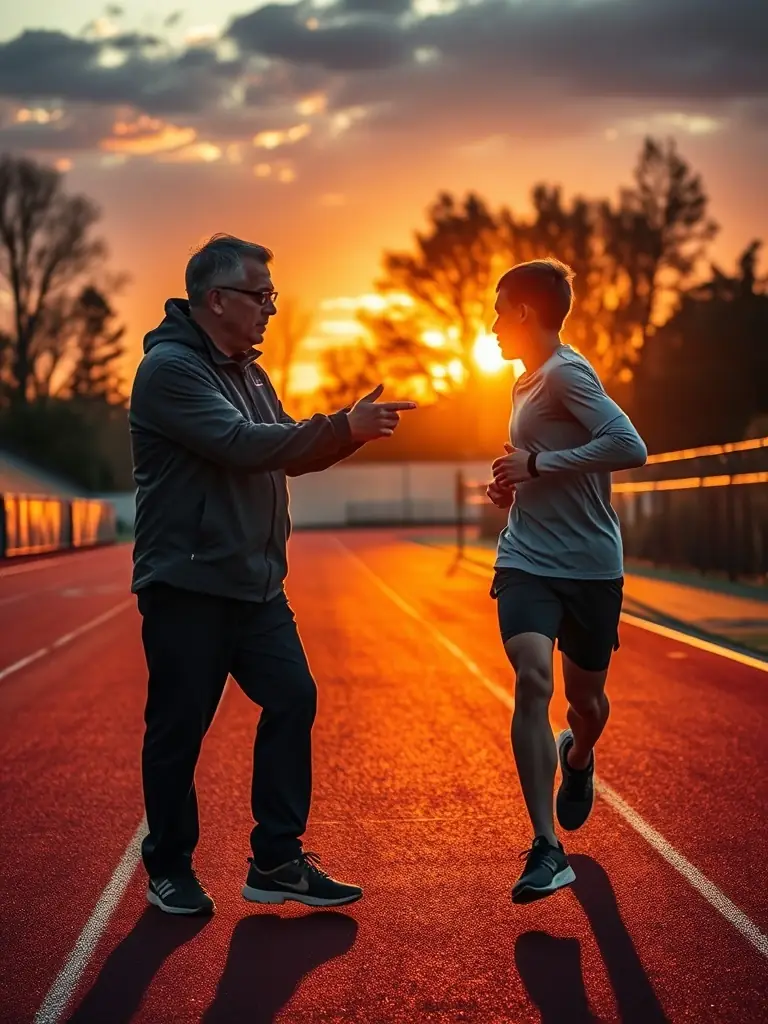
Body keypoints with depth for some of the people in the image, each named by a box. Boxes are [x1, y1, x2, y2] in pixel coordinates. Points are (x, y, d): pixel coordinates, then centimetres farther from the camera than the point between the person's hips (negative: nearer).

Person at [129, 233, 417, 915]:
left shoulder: (247, 372, 16)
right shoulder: (171, 366, -13)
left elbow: (285, 451, 18)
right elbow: (242, 445, -24)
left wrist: (353, 429, 1)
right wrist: (344, 428, -22)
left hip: (254, 581, 8)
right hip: (187, 583, -8)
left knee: (293, 699, 3)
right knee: (179, 726, 1)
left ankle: (277, 860, 11)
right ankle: (169, 870, 18)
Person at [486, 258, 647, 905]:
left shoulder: (566, 372, -12)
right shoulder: (527, 384, 14)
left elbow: (630, 447, -25)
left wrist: (537, 465, -20)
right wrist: (516, 482, 8)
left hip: (590, 565, -5)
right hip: (527, 562, 5)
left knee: (584, 695, 11)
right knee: (533, 680, -19)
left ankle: (578, 758, 49)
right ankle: (547, 850, -18)